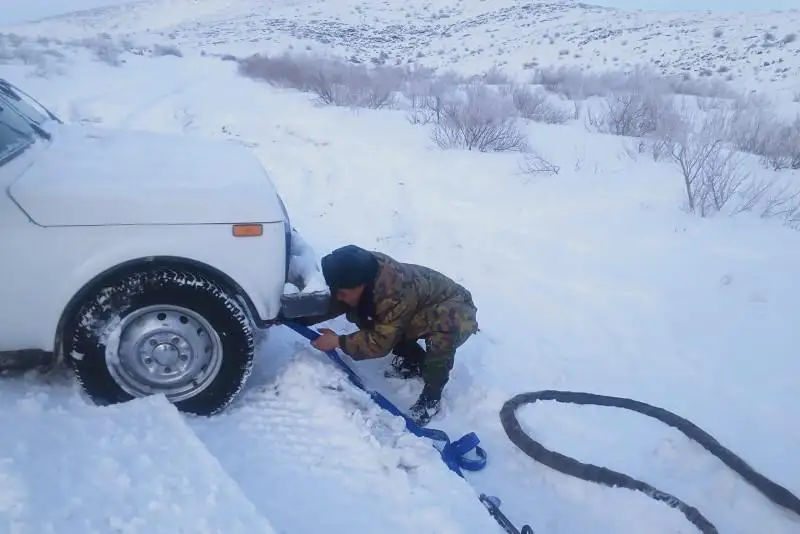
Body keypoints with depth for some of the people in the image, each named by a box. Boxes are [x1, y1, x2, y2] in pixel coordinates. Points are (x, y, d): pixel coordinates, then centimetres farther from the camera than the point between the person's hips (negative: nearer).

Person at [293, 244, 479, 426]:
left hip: (455, 311, -8)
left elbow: (381, 341, -30)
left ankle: (432, 398, -16)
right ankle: (415, 362, 15)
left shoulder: (394, 294, -40)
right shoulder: (364, 271, -17)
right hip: (422, 307, 8)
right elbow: (334, 304, -4)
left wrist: (338, 342, -24)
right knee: (365, 319, -3)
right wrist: (297, 319, -14)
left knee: (443, 332, -40)